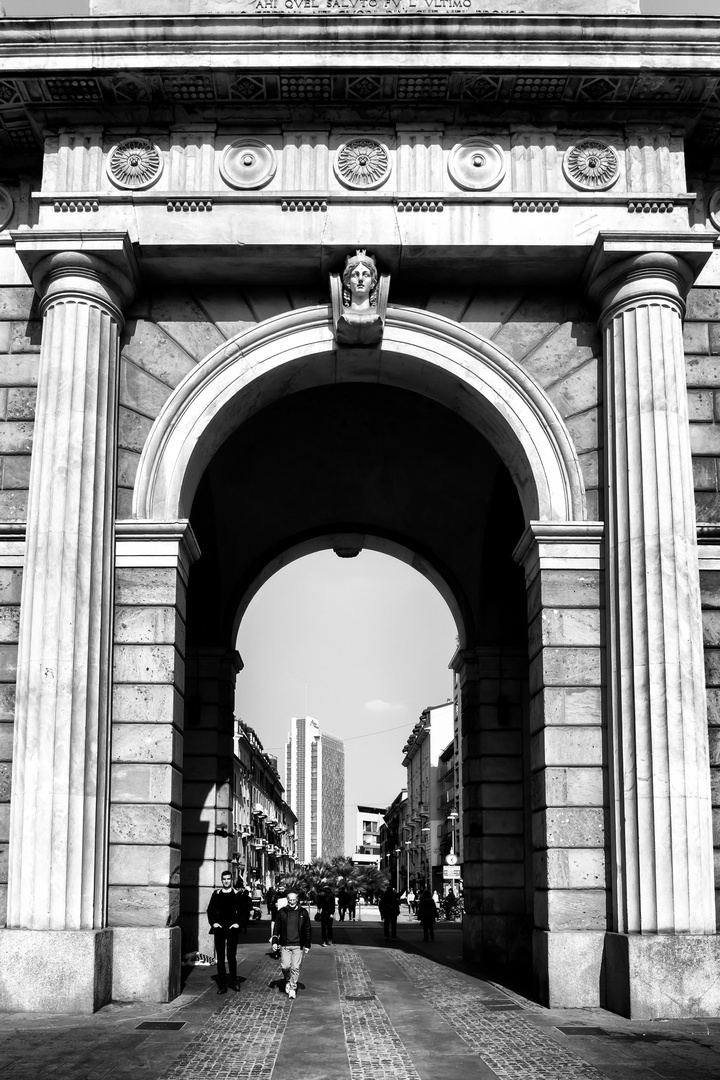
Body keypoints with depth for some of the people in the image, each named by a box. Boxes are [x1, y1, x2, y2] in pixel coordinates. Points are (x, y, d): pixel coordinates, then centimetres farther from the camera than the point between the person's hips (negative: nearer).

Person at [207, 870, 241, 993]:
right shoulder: (216, 894, 9)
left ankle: (234, 981, 16)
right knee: (220, 957, 1)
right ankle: (222, 985, 5)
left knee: (231, 956, -2)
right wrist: (213, 923, -3)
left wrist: (238, 923, -7)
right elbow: (210, 910, 10)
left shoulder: (237, 894, 4)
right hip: (219, 929, 2)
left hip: (232, 929, -2)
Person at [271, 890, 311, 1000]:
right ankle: (288, 981, 25)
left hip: (298, 945, -1)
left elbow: (307, 929, 8)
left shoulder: (303, 912, 3)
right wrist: (274, 941, 3)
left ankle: (293, 988, 9)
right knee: (285, 966, -3)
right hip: (285, 945, 1)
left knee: (295, 967, -4)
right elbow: (276, 927, 9)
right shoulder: (282, 912, 3)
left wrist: (307, 945, 6)